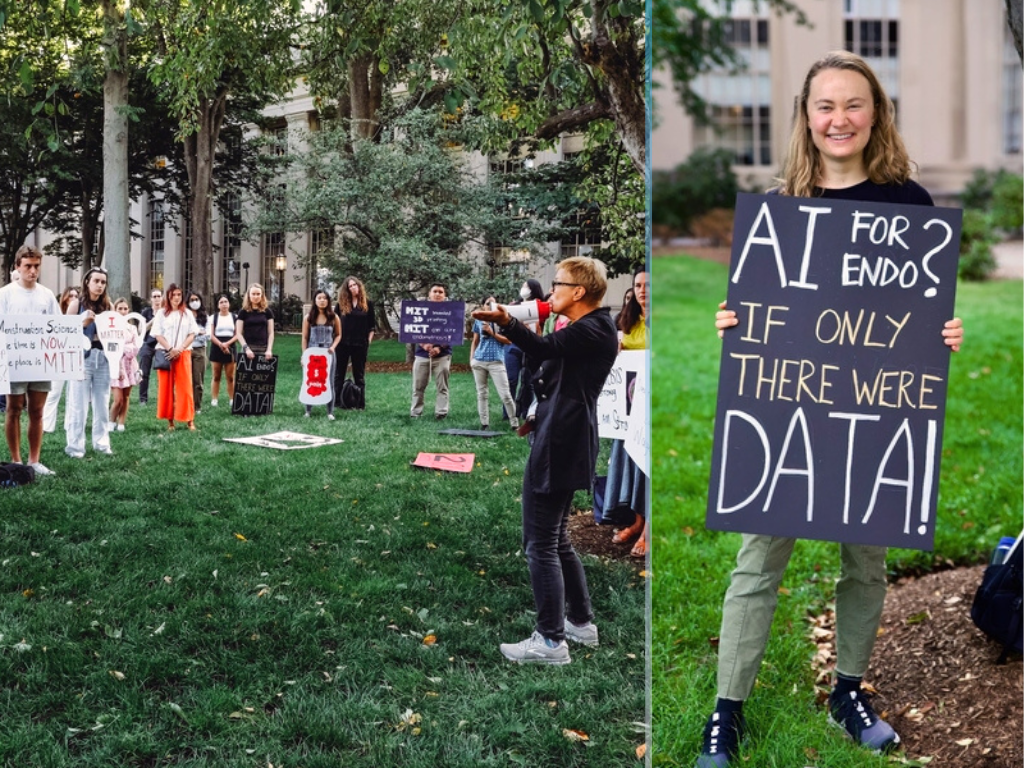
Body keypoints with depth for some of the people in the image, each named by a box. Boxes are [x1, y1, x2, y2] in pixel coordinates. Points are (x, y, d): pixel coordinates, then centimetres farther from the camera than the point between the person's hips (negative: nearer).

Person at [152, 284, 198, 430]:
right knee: (166, 387, -1)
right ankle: (170, 420, 4)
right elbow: (158, 335, 1)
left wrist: (180, 349, -9)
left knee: (185, 387, -3)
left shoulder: (187, 313, 9)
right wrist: (170, 349, -12)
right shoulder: (162, 313, 6)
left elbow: (192, 334, 5)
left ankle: (189, 420, -2)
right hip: (165, 354, 0)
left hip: (183, 354, 0)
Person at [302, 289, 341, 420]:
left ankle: (330, 412, 2)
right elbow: (305, 337, 5)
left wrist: (333, 347, -7)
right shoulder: (308, 318, 3)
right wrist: (304, 354, -2)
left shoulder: (333, 317, 3)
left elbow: (338, 335, 10)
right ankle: (308, 410, 9)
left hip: (328, 353, 0)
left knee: (328, 381, -1)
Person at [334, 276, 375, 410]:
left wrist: (369, 341, 0)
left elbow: (371, 325, 6)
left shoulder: (368, 304, 3)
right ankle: (336, 401, 10)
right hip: (343, 343, 1)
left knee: (359, 375, 6)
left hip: (360, 344, -1)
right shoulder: (341, 303, 3)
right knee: (339, 373, 6)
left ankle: (360, 403, 9)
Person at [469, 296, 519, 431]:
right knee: (481, 393, 6)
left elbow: (509, 340, -3)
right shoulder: (478, 321, 11)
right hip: (479, 361, 4)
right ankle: (484, 423, 13)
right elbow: (475, 341, 16)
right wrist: (471, 358, 5)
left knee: (505, 394, -7)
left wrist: (493, 333, -11)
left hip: (496, 361, -4)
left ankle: (515, 423, 1)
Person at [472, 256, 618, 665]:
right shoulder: (586, 330, 18)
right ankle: (581, 621, 30)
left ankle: (551, 641, -3)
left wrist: (506, 322, -44)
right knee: (557, 540, 20)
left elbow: (547, 349, -31)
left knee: (540, 544, -7)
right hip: (562, 442, 11)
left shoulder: (593, 331, -14)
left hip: (559, 445, -11)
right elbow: (550, 357, 18)